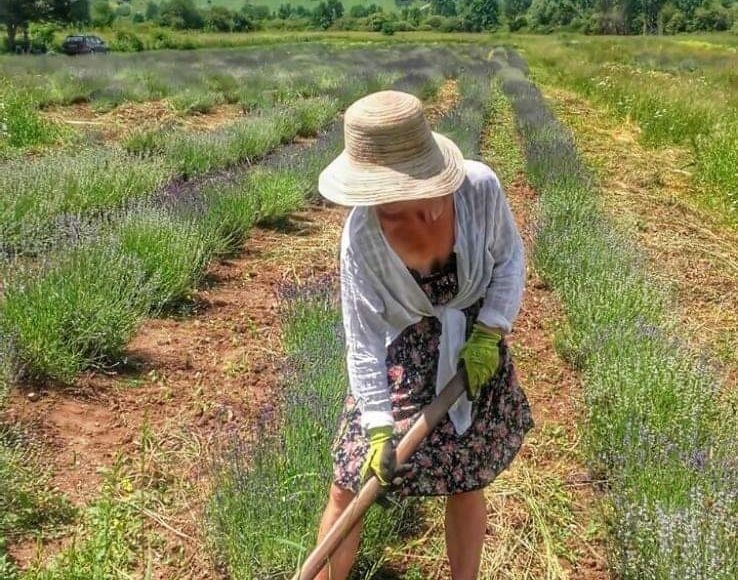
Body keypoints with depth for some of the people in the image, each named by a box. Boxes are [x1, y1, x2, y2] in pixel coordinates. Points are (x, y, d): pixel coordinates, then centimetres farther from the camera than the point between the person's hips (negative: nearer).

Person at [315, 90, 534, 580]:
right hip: (402, 361, -1)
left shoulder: (479, 188, -24)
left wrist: (489, 333, -13)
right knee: (348, 489, 4)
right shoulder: (363, 233, -26)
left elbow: (510, 257, -4)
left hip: (476, 349, 1)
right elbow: (363, 336, -18)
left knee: (467, 485, 16)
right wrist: (379, 426, -19)